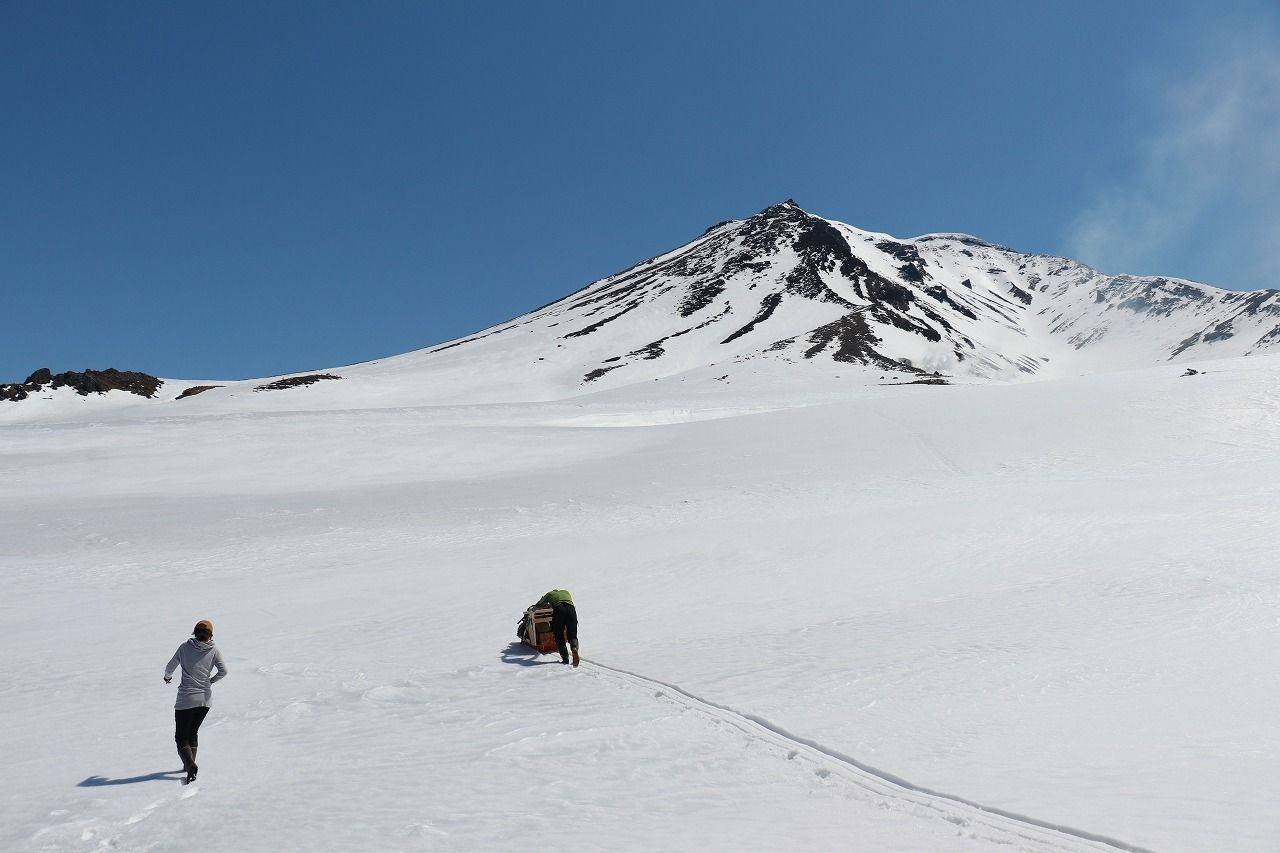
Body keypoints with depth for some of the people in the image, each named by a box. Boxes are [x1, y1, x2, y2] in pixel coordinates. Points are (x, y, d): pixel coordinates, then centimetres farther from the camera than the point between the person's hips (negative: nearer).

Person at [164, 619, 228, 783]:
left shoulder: (185, 647, -4)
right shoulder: (214, 650, -2)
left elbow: (170, 667, 5)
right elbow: (223, 671, -7)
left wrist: (167, 676, 27)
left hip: (186, 699, -3)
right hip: (205, 698, 3)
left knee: (181, 737, 2)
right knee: (192, 732, 24)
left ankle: (190, 765, -19)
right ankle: (190, 763, 23)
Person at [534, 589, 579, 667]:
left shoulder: (549, 594, 33)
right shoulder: (566, 592, 39)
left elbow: (538, 605, 43)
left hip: (558, 609, -2)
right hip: (571, 608, 2)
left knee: (559, 637, 8)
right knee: (572, 635, 6)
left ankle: (565, 658, -3)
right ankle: (574, 648, -24)